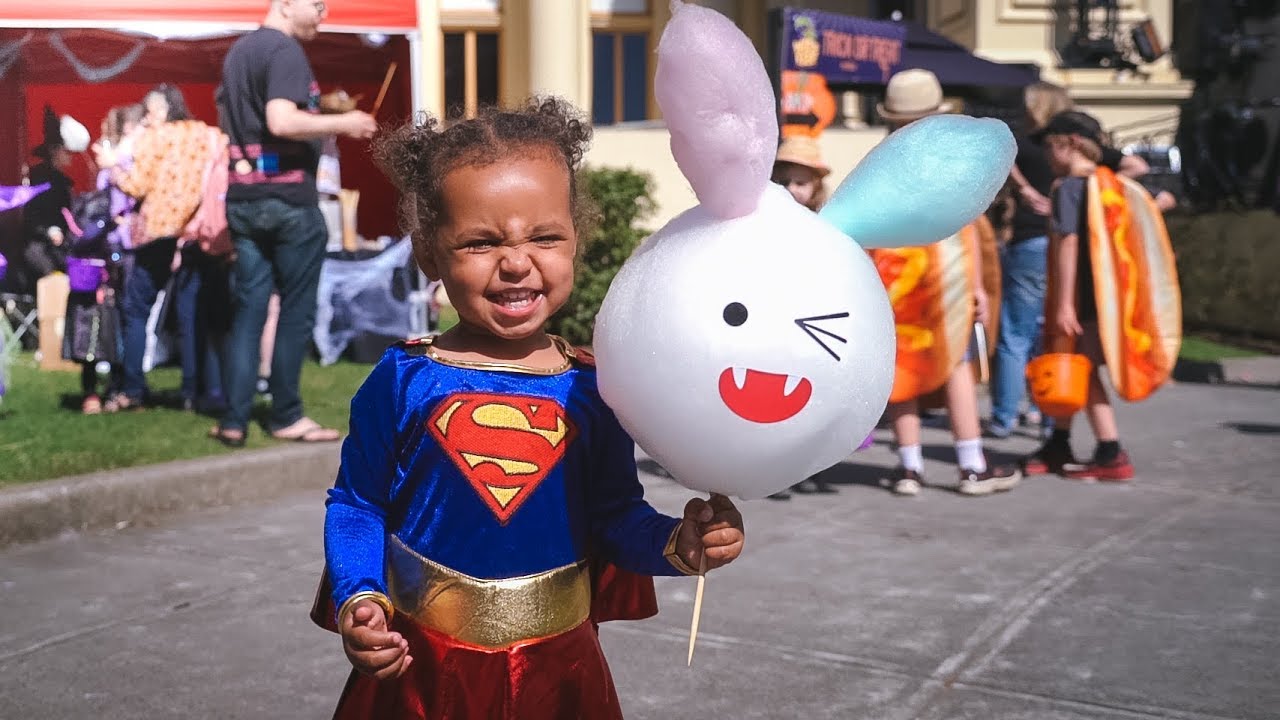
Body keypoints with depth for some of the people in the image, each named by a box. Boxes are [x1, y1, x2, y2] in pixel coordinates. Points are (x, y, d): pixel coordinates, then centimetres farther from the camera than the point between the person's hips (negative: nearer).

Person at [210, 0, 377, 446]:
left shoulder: (238, 51, 17)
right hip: (287, 197, -8)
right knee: (296, 311, 3)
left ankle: (234, 421, 5)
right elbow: (282, 121, -25)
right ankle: (286, 417, 8)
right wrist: (342, 123, -13)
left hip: (243, 197, 8)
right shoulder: (285, 50, -11)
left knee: (248, 310, 8)